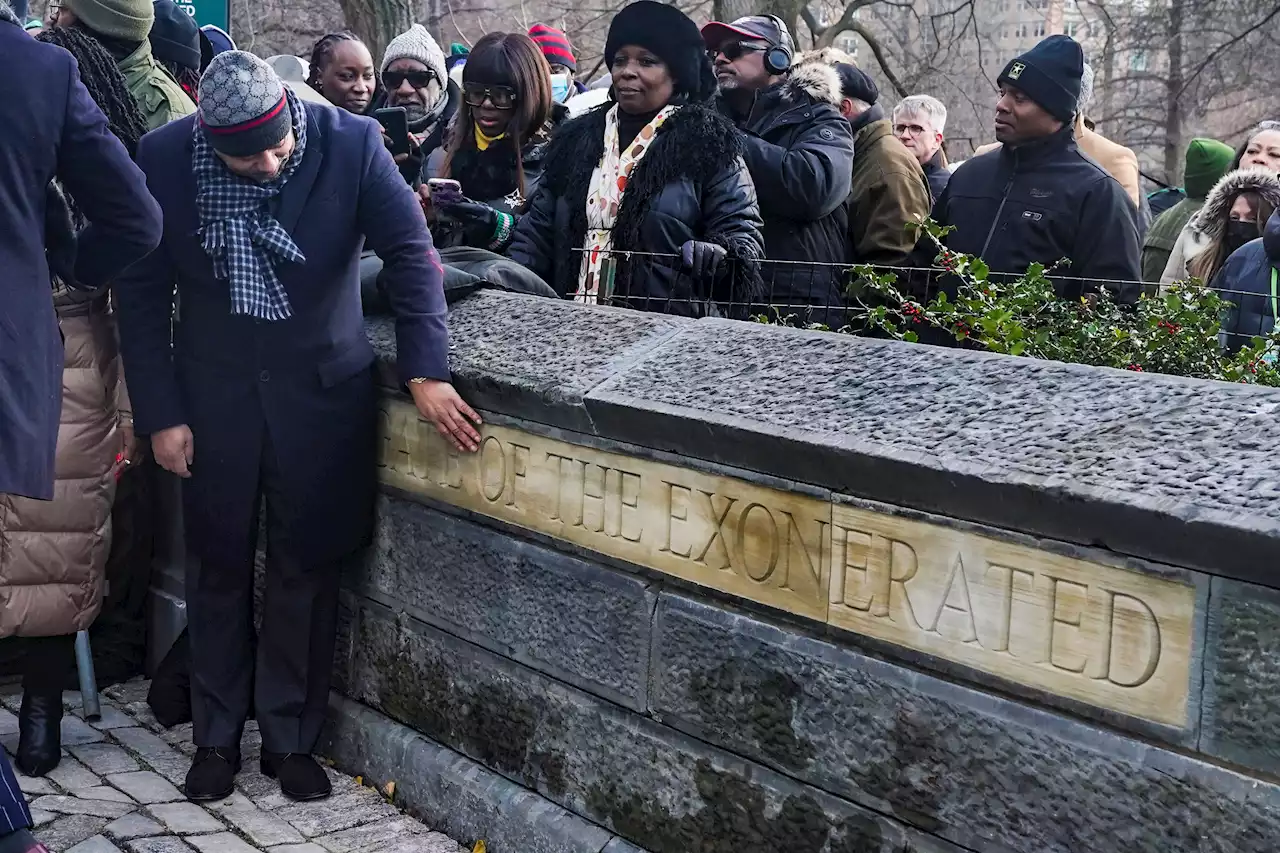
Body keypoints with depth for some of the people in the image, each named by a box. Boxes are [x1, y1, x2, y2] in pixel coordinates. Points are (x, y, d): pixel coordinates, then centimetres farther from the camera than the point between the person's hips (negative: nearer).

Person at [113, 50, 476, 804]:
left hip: (322, 389, 0)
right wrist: (161, 413, -6)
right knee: (220, 568, 11)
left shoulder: (352, 144, -15)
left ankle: (293, 738, 23)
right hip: (212, 393, 1)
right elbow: (143, 293, -4)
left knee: (307, 570, 7)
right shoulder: (165, 158, -11)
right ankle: (217, 735, 27)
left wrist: (426, 371, -23)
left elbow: (411, 253, -13)